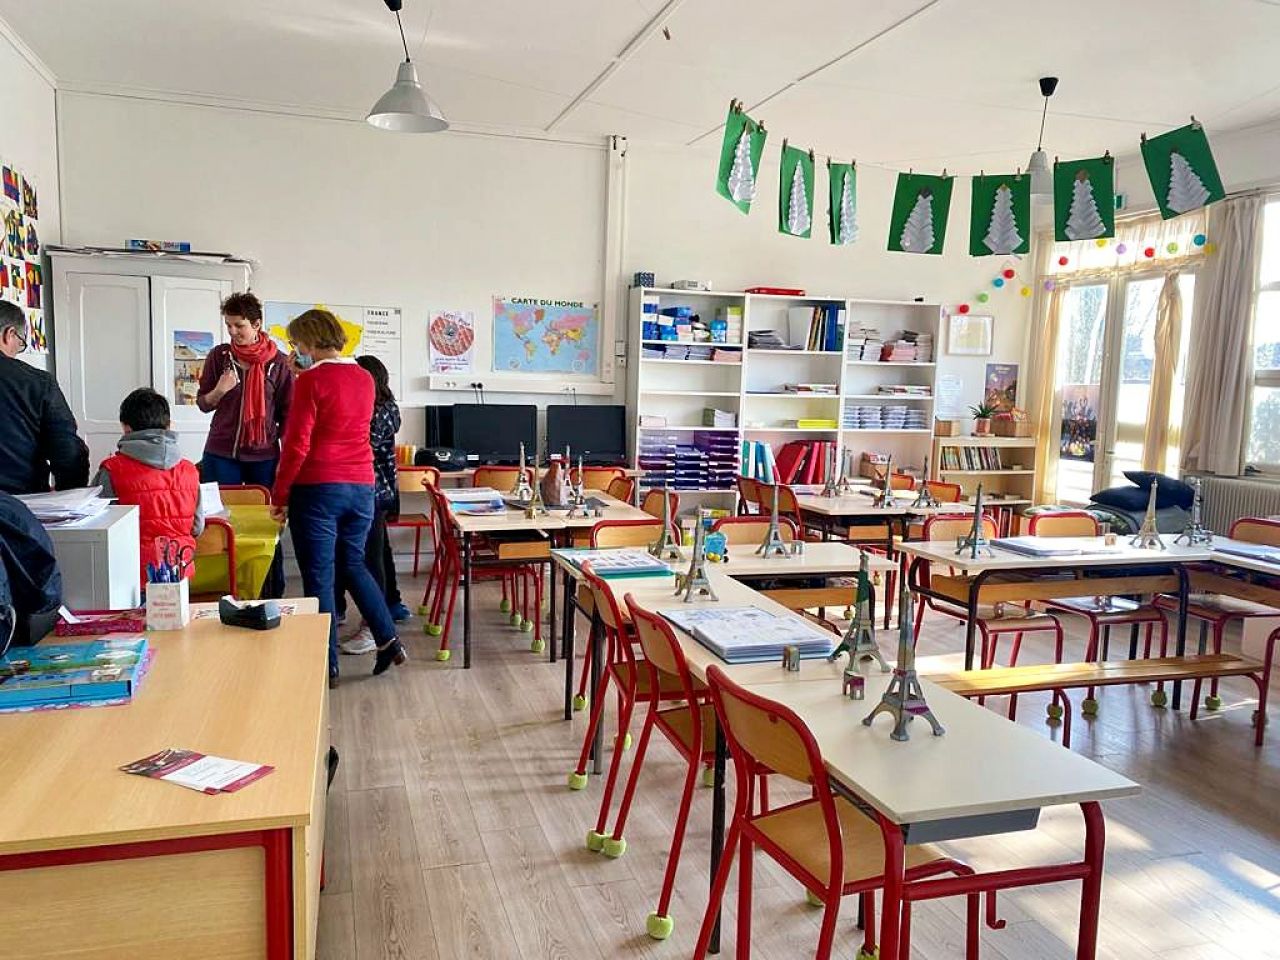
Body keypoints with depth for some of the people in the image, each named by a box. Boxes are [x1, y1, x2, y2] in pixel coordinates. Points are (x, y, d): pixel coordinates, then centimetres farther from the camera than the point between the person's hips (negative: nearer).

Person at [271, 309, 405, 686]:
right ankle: (387, 640, 15)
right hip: (361, 486, 6)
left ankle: (327, 667, 11)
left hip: (318, 488, -6)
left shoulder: (312, 381, -12)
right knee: (353, 563, 22)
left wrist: (280, 495, -5)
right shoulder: (364, 379, 7)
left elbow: (297, 443, -13)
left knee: (319, 578, 4)